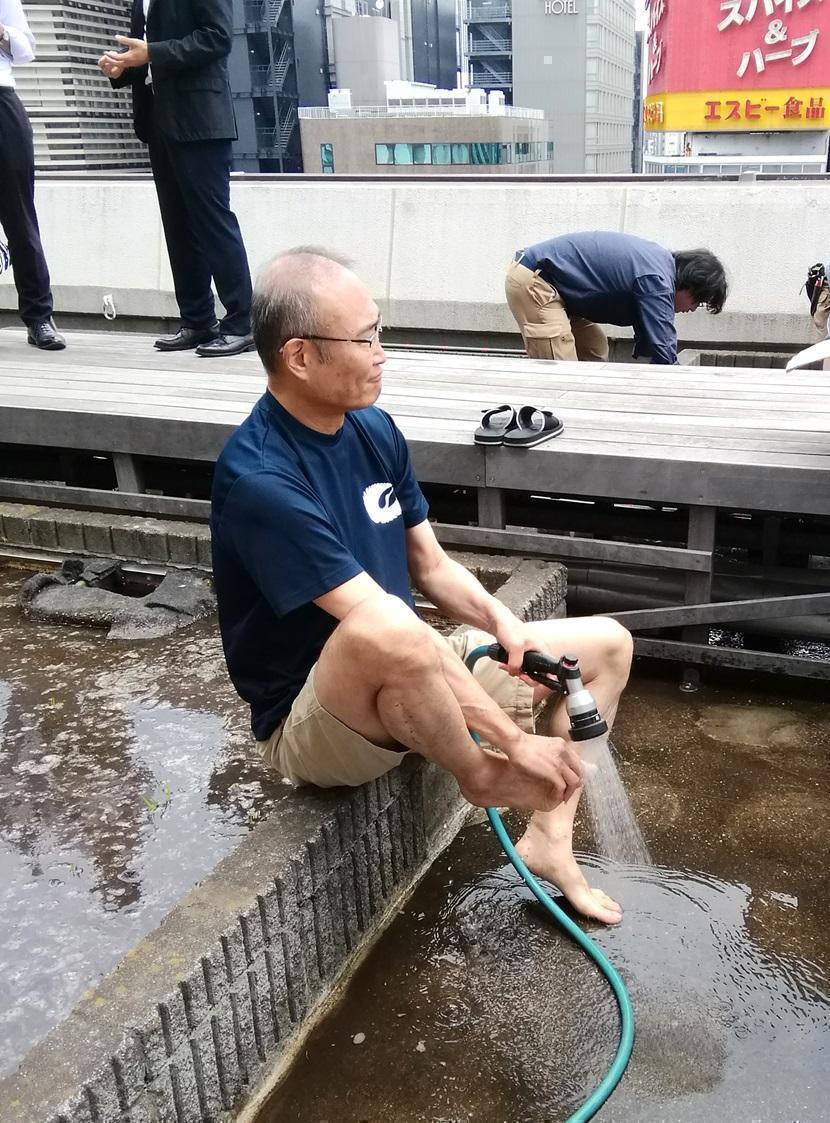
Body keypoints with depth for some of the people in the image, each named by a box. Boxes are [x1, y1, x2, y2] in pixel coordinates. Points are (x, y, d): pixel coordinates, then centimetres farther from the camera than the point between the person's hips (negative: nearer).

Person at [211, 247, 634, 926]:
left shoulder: (374, 428, 0)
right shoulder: (260, 480, -26)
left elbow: (432, 566, 8)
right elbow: (384, 625, -31)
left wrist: (505, 627, -11)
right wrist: (516, 740, -28)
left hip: (412, 684, 8)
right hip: (311, 723, -8)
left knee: (607, 645, 8)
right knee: (386, 632, -42)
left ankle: (549, 837, 2)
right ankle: (479, 779, -13)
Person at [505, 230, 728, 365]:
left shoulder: (662, 263, 10)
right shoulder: (657, 282, -21)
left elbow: (649, 336, 17)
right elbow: (664, 352, -22)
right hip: (531, 282, -11)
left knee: (595, 350, 15)